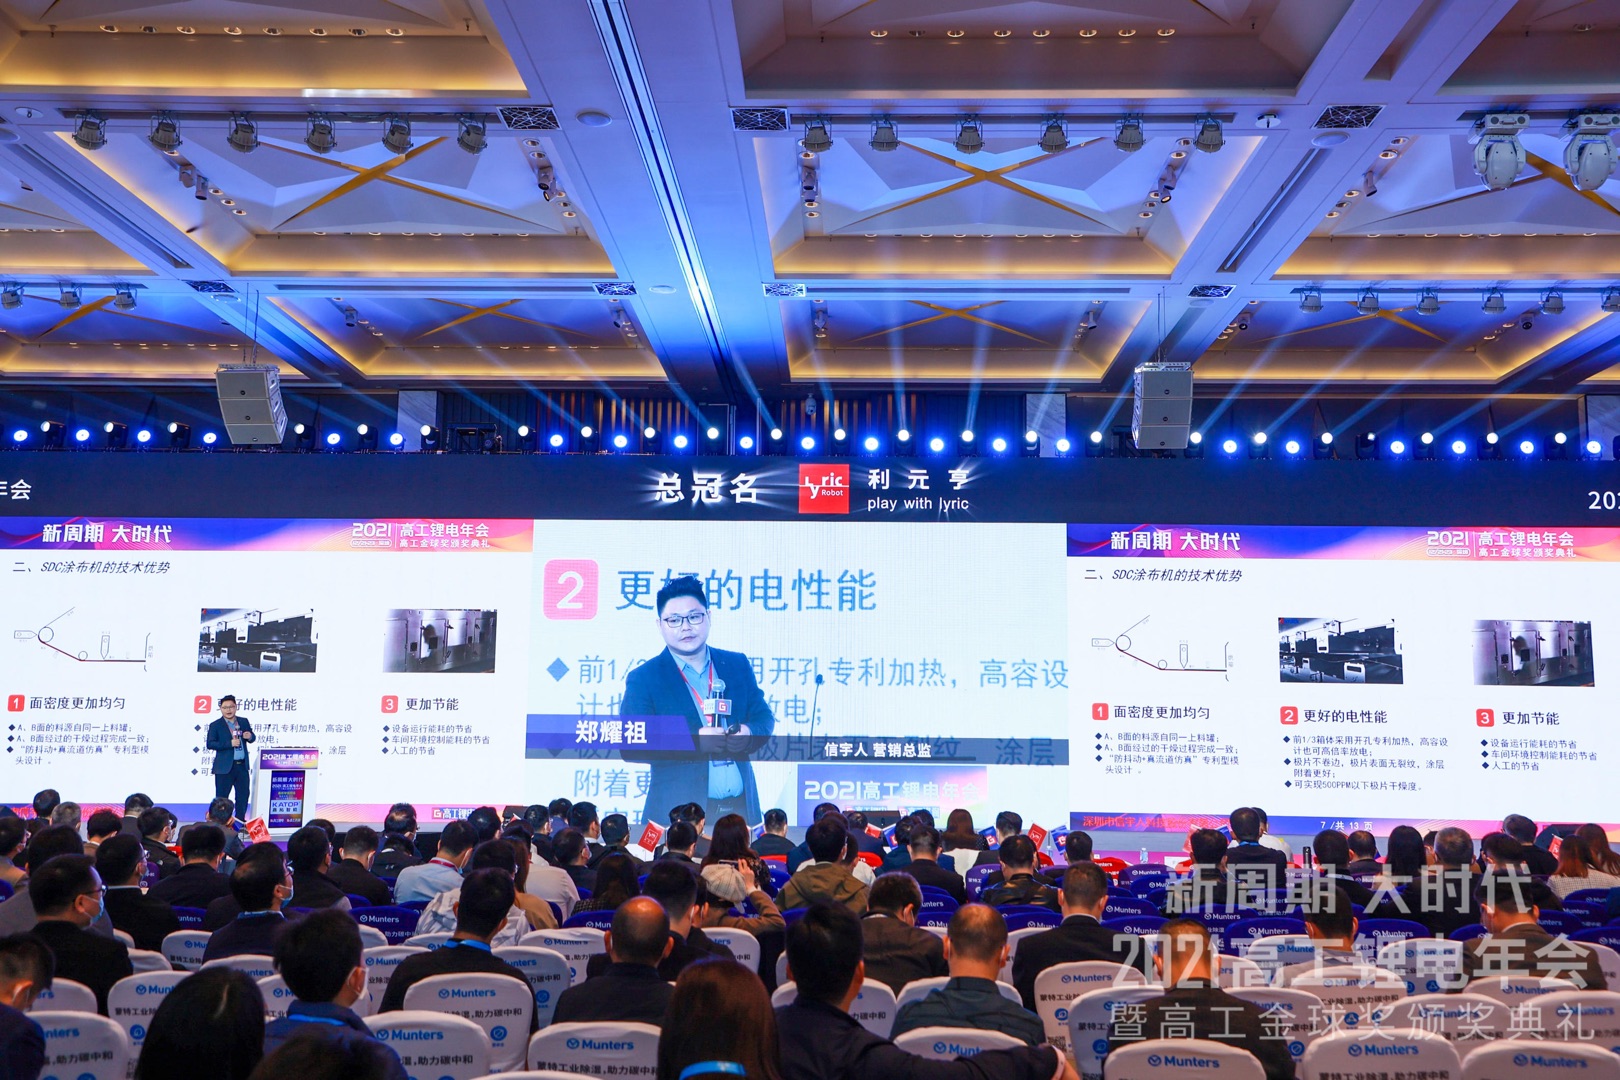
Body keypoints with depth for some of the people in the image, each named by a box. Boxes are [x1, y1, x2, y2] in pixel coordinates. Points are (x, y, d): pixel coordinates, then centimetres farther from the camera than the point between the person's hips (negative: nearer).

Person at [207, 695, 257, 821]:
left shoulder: (244, 721, 10)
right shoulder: (215, 725, -3)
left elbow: (252, 738, 18)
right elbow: (210, 744, -12)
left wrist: (250, 736, -8)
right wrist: (229, 743, -21)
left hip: (242, 766, 4)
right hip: (225, 767, -4)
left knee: (243, 796, 10)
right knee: (221, 797, 1)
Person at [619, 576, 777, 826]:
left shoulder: (737, 664, 10)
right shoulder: (643, 679, -2)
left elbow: (764, 717, 13)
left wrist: (749, 733, -10)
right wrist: (694, 742, -20)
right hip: (679, 814, -3)